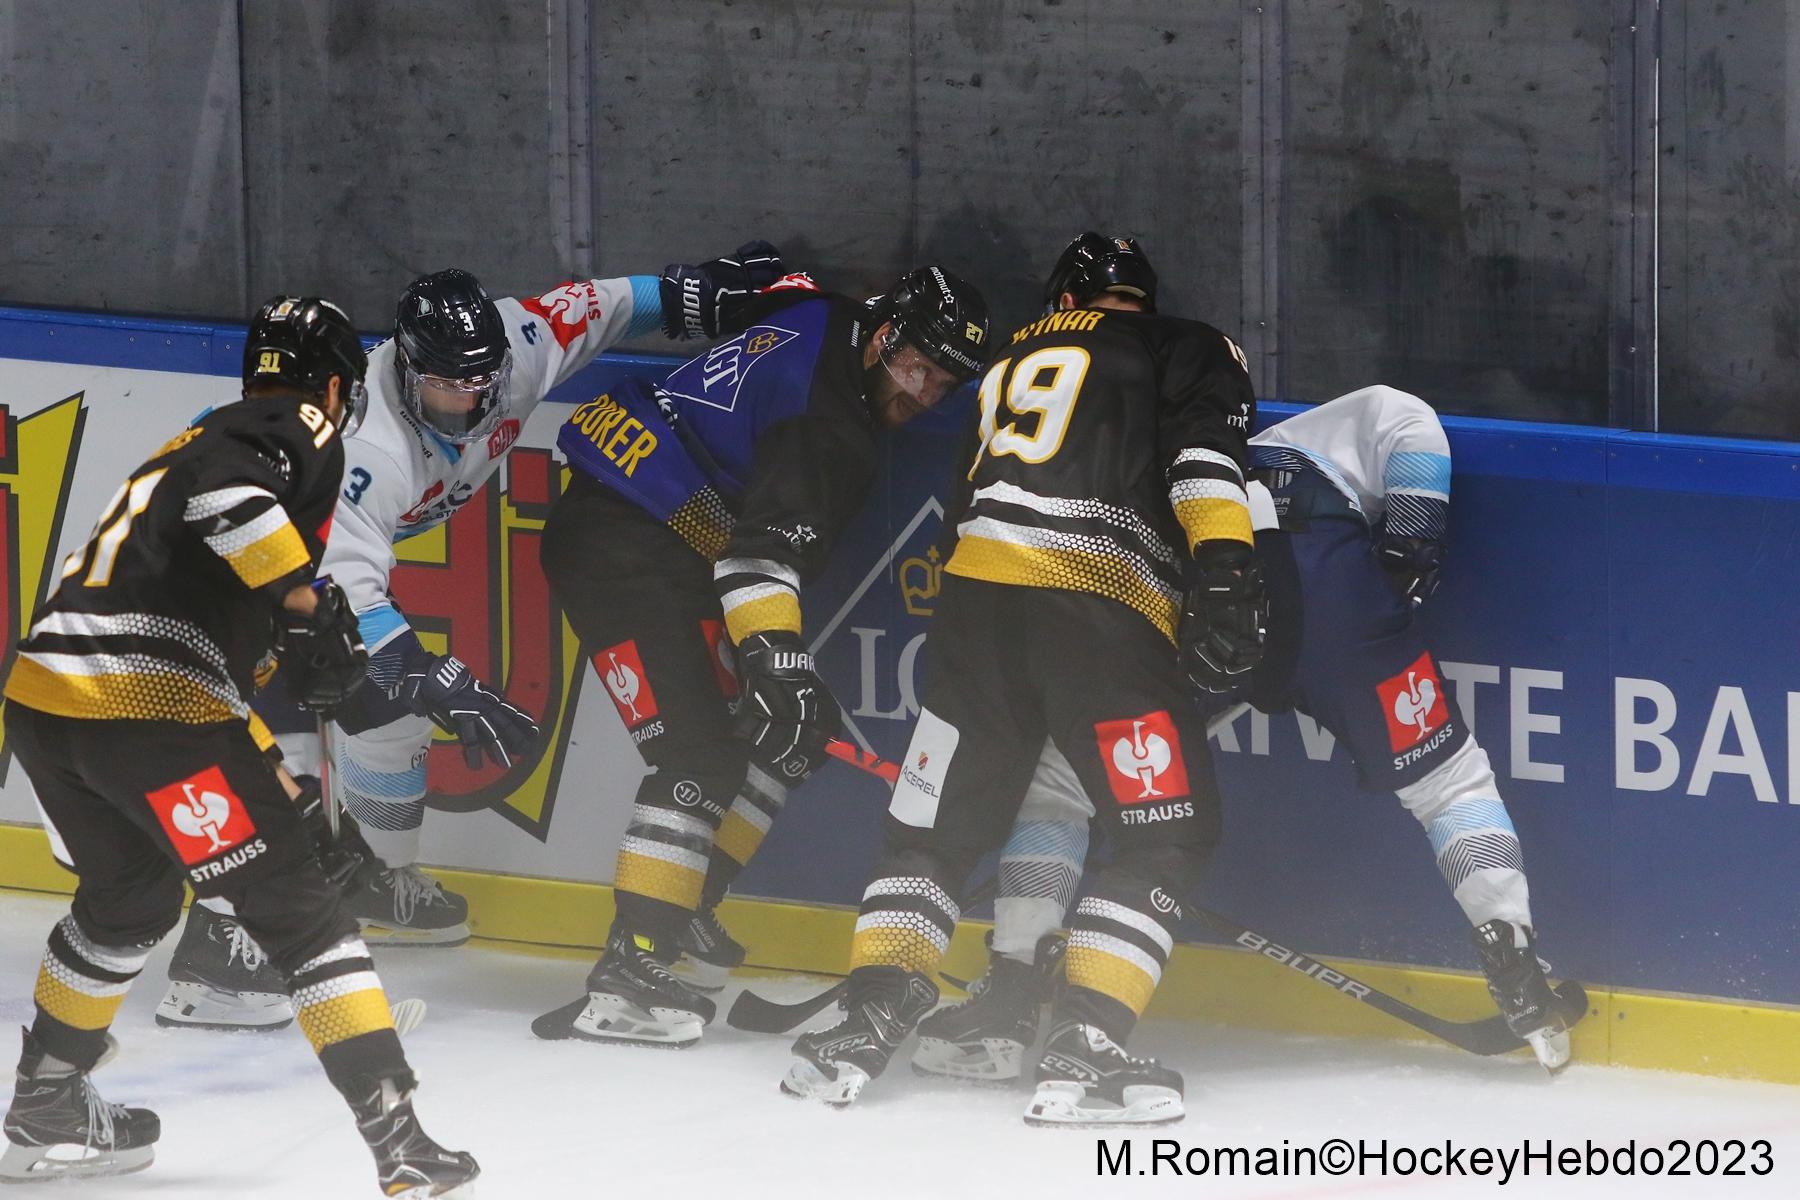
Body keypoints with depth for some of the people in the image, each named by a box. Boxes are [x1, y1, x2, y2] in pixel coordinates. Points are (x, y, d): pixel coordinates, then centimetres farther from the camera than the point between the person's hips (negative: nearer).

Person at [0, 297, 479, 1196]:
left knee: (130, 894, 31)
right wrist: (307, 599, -18)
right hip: (149, 705, -8)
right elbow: (225, 488, -20)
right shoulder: (301, 432, 5)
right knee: (300, 906, -3)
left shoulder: (195, 441, 32)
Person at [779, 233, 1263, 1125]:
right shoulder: (1186, 352, 16)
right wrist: (1224, 569, -16)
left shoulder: (1007, 366, 33)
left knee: (935, 824, 15)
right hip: (1099, 608, -5)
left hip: (976, 593, 5)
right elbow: (1202, 458, -4)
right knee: (1169, 833, 0)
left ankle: (868, 1017, 3)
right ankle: (1082, 1049, -13)